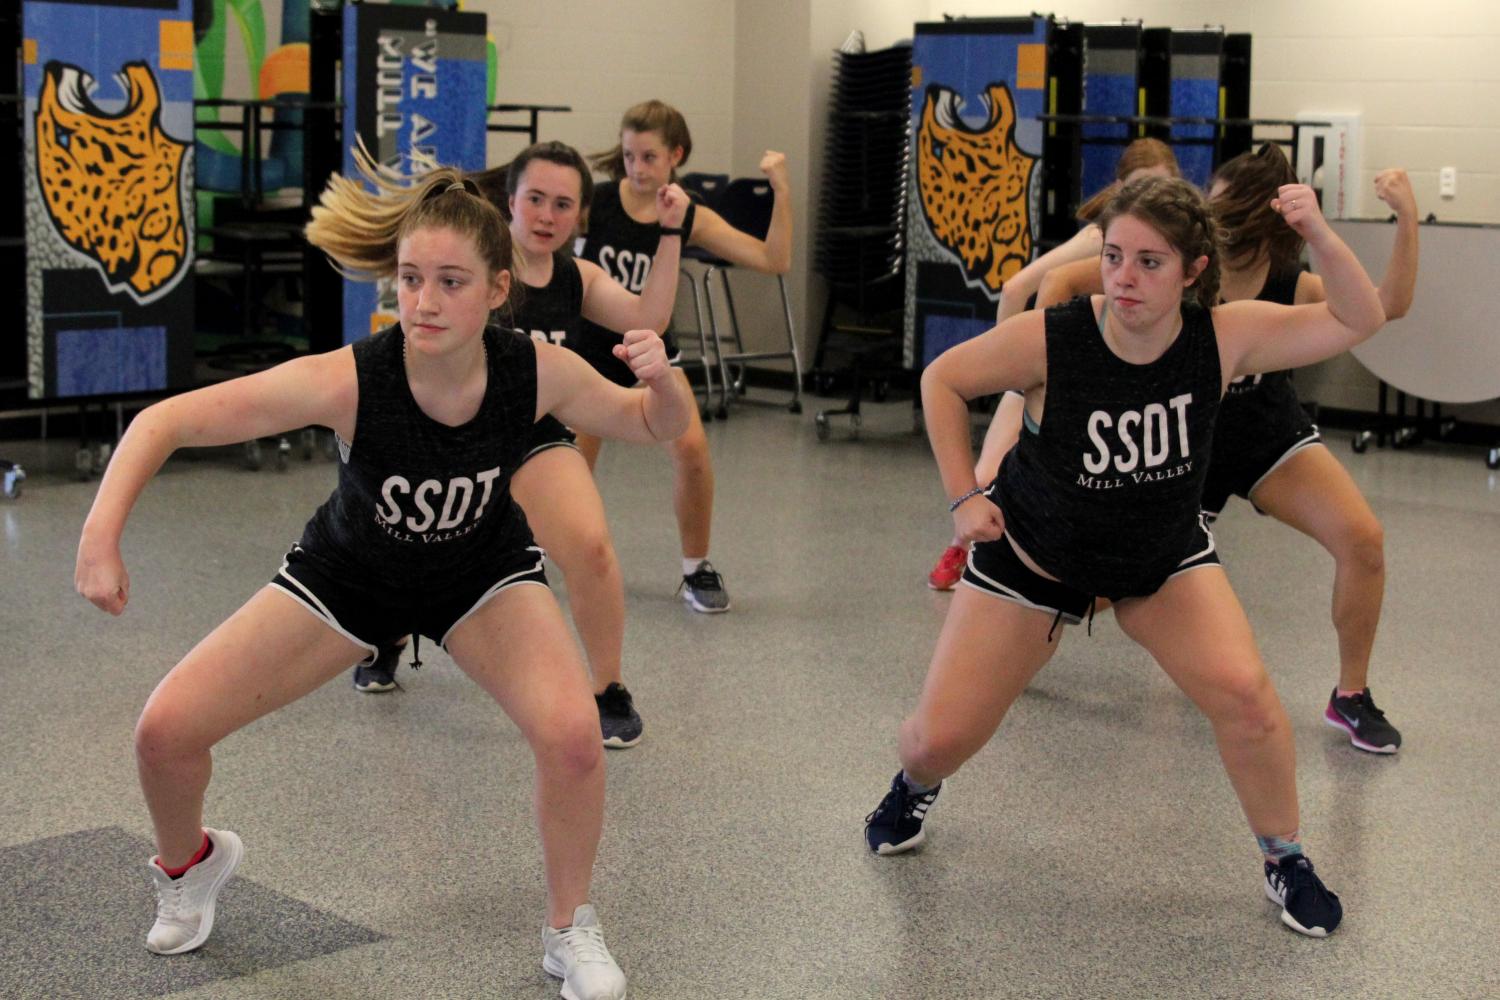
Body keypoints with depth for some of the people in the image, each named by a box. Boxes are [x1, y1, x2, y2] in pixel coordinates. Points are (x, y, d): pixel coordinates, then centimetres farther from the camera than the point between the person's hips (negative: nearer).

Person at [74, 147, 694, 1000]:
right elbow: (166, 422, -28)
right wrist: (101, 537, -39)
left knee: (572, 734, -26)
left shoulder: (538, 371, -29)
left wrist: (661, 379, -33)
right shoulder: (347, 381, -35)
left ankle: (572, 931, 3)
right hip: (348, 573, 0)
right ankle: (190, 865, 30)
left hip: (483, 573, 0)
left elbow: (658, 428, -11)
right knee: (167, 730, -7)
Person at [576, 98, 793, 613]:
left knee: (691, 446, -20)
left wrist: (782, 193, -25)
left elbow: (774, 261, -16)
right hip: (589, 345, -1)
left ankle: (696, 569, 2)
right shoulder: (594, 202, -14)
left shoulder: (691, 218, -10)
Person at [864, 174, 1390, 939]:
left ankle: (1285, 860, 3)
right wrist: (965, 493, -13)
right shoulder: (1047, 340, -28)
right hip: (1033, 553, -1)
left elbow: (1359, 320, -19)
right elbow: (943, 379, -11)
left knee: (1244, 692, -23)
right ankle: (914, 786, 37)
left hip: (1164, 559, 1)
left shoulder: (1224, 338, -23)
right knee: (941, 736, -4)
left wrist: (1318, 235, -34)